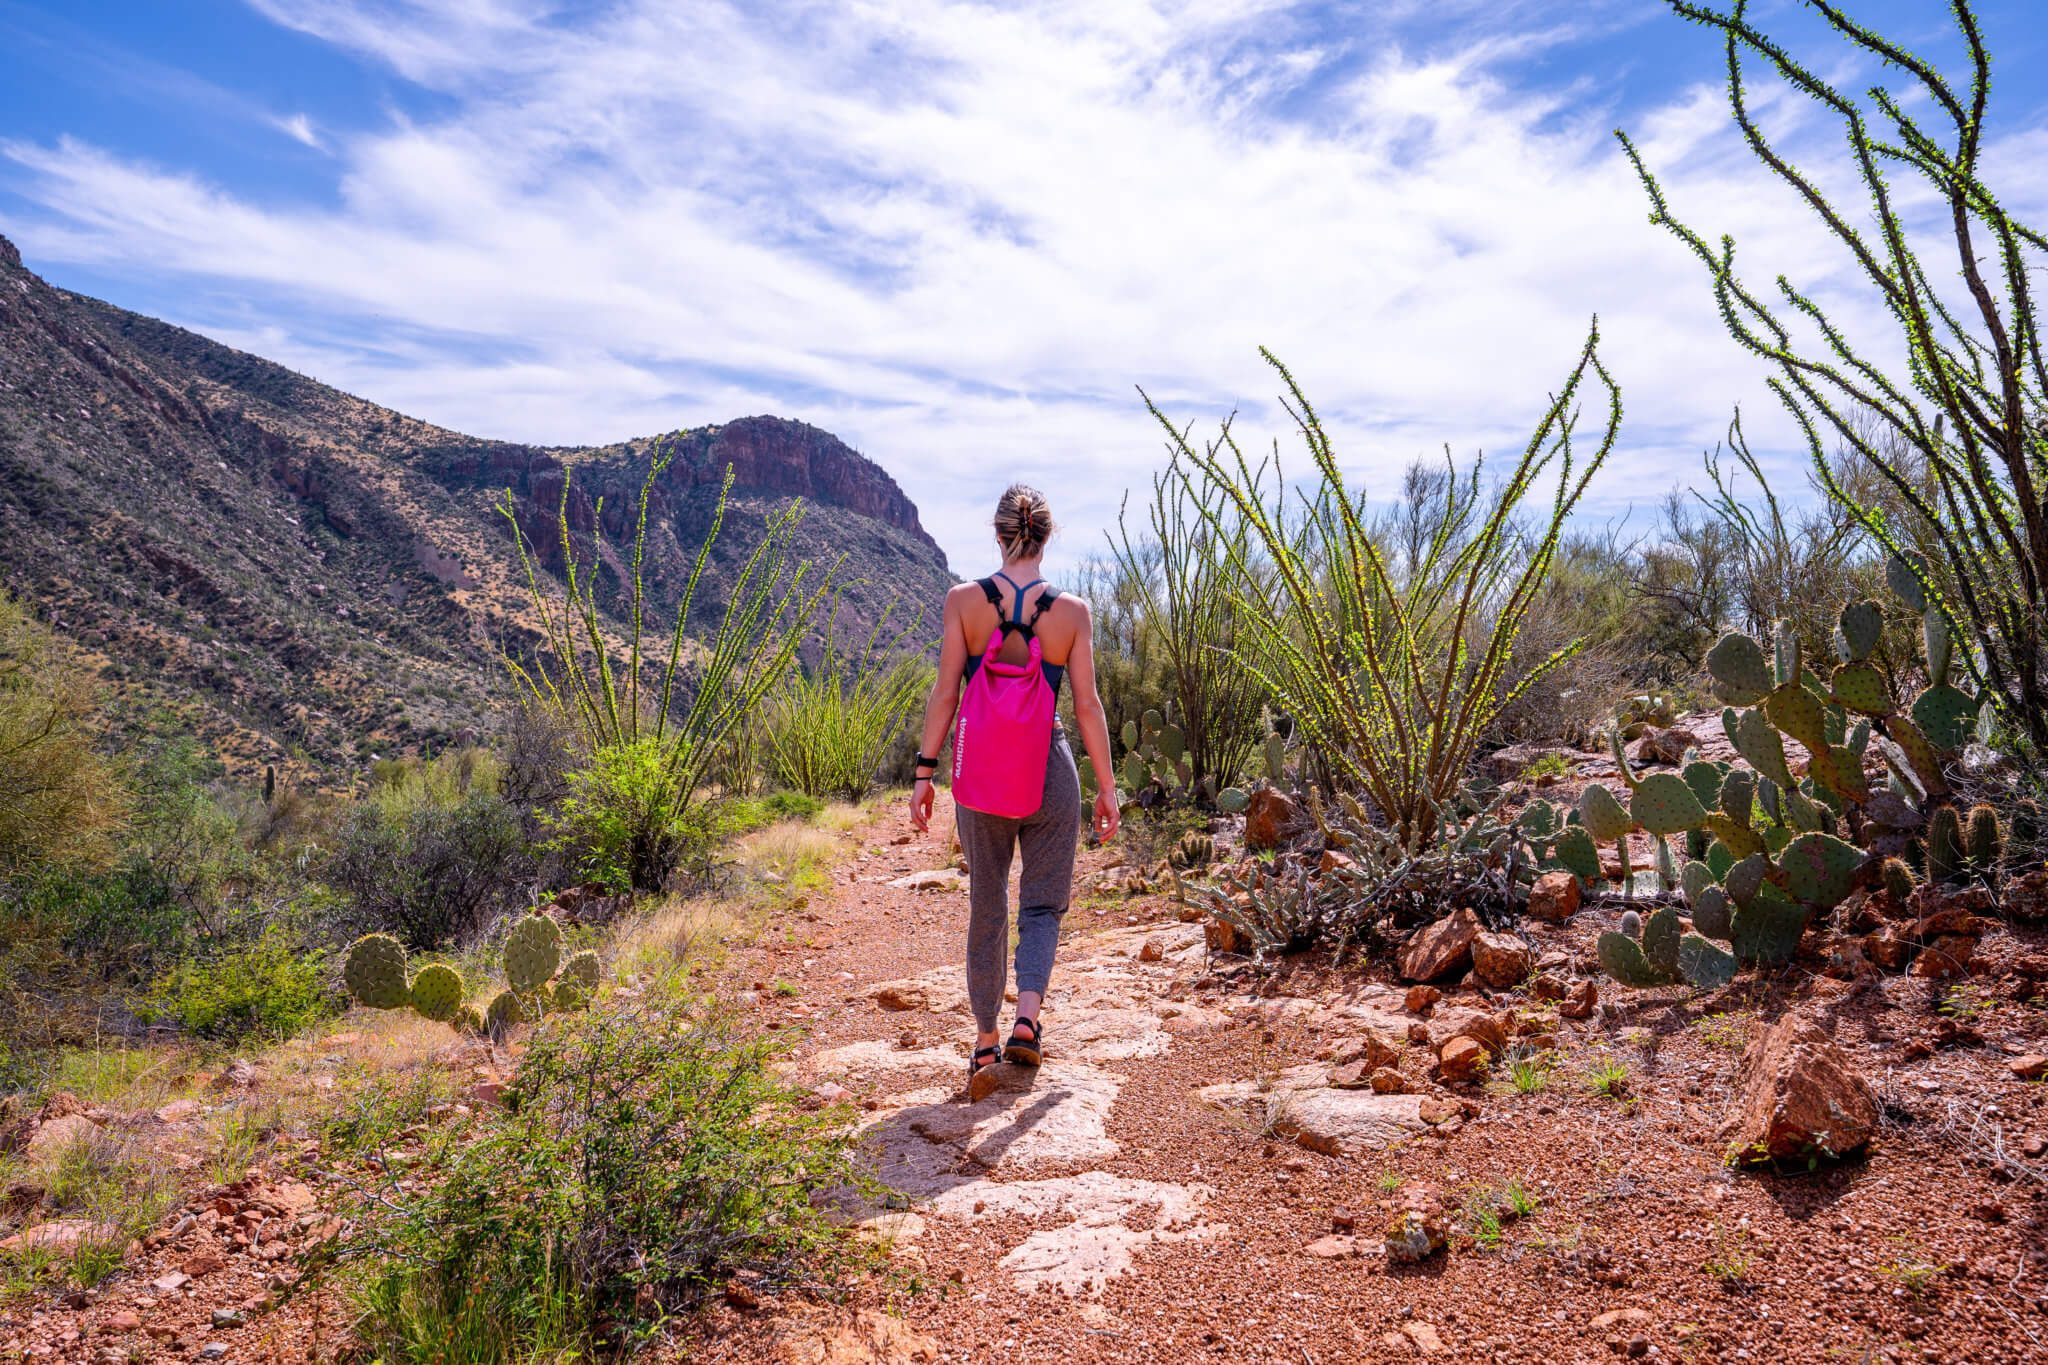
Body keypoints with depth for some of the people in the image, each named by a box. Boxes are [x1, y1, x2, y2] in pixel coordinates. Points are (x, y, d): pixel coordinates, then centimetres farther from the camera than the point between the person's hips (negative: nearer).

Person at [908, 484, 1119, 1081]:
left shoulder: (963, 600, -5)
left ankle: (986, 1040, 24)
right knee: (1042, 903, 14)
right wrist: (1106, 784, 4)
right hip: (1048, 772, -1)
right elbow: (1087, 705, -5)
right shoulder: (1071, 611, -5)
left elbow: (945, 694, -6)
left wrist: (924, 771, 0)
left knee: (986, 907, 15)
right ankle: (1027, 1015, -7)